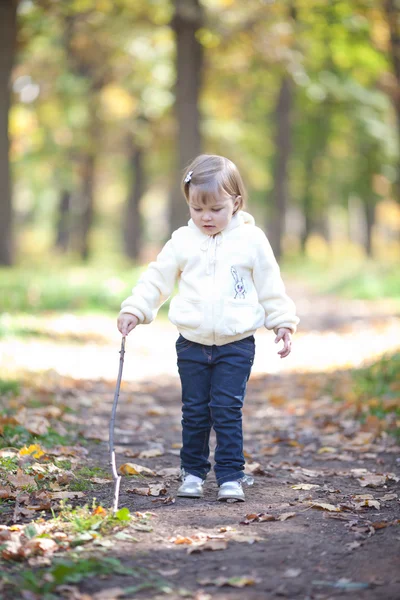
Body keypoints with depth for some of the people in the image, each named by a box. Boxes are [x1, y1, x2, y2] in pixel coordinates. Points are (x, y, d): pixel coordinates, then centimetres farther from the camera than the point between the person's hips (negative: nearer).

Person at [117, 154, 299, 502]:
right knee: (195, 410, 8)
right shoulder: (183, 241, 2)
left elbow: (271, 287, 6)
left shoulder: (252, 240, -1)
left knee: (227, 410, -5)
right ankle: (193, 472, 21)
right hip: (192, 344, 2)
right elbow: (157, 279, 7)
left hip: (236, 345, -2)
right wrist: (134, 310, -1)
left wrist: (283, 323, 5)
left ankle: (231, 476, 3)